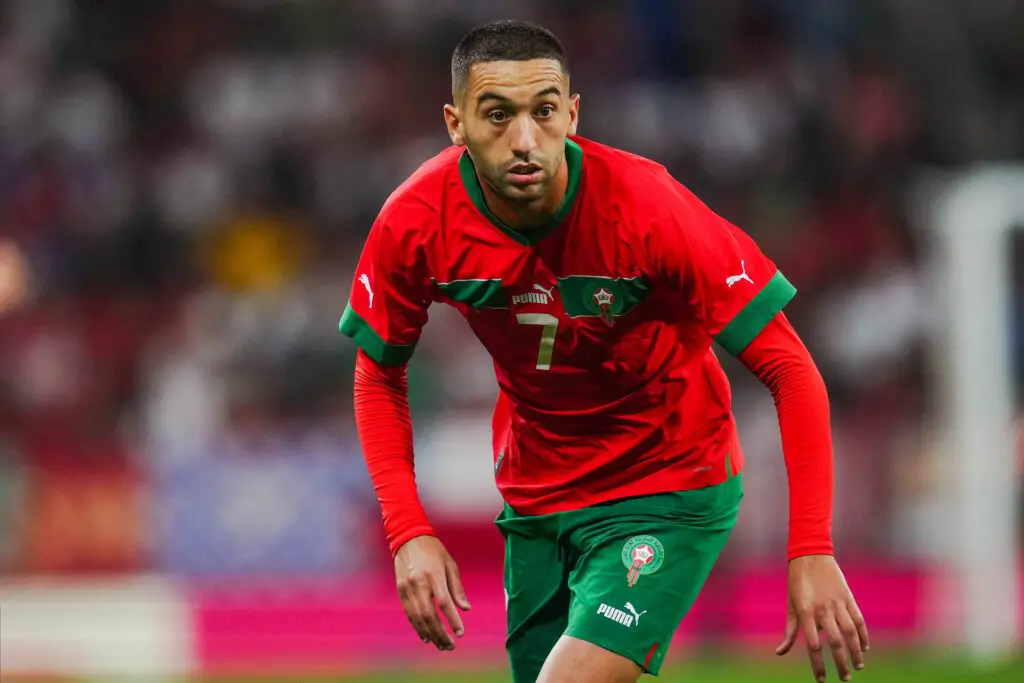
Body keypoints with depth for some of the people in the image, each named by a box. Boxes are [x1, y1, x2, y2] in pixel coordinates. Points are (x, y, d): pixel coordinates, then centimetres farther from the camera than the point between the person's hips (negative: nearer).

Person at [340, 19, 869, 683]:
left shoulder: (645, 209, -26)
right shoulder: (415, 224, -16)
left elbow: (789, 369, -21)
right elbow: (379, 377, 2)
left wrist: (812, 554, -27)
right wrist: (408, 533, -10)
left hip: (669, 486, -4)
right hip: (534, 497, 4)